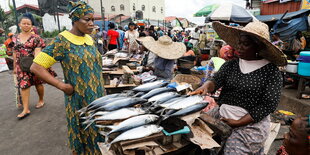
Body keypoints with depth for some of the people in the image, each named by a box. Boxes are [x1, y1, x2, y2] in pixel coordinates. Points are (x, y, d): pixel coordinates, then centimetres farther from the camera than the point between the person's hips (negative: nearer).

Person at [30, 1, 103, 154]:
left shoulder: (90, 39, 6)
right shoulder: (62, 41, -13)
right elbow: (36, 67, -14)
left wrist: (100, 89, 10)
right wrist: (62, 86, -17)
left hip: (97, 97, 6)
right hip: (79, 100, -5)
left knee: (97, 133, 18)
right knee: (82, 135, 11)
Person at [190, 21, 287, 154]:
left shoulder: (271, 71, -4)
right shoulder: (230, 65, 6)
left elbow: (268, 105, -9)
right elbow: (216, 80, -5)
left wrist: (238, 123, -14)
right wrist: (205, 87, -30)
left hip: (251, 122, -3)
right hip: (221, 114, 4)